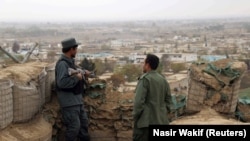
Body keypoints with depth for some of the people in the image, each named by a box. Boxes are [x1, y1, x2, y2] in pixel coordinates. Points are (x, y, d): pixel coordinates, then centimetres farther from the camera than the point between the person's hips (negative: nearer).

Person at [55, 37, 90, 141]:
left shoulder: (70, 61, 11)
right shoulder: (62, 63, -20)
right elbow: (62, 82, -30)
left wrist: (82, 74, 17)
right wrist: (77, 78, -22)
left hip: (76, 99, 10)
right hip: (69, 101, -10)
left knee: (83, 121, 17)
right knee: (74, 126, -6)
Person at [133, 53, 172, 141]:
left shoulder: (144, 79, -11)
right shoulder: (163, 80, 10)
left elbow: (139, 101, -17)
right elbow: (168, 100, 12)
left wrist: (135, 117, -8)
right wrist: (163, 116, 16)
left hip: (145, 121, -7)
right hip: (160, 121, 7)